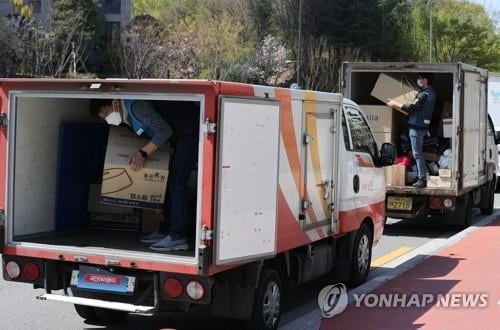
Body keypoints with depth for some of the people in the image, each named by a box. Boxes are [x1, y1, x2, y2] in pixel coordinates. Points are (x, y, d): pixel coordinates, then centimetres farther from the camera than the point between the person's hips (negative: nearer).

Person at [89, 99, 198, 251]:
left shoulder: (135, 106, -23)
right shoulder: (127, 117, 9)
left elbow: (164, 130, -28)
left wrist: (143, 153, -29)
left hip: (190, 129, -10)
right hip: (180, 134, 10)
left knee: (176, 182, -14)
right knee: (171, 181, 13)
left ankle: (177, 237, -16)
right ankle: (166, 230, 20)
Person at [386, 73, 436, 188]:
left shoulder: (425, 94, -18)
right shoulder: (431, 92, 13)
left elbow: (412, 107, -18)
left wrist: (395, 104, -9)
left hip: (417, 127, -10)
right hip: (421, 126, 10)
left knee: (417, 153, -7)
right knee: (418, 153, 15)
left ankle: (422, 179, -7)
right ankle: (421, 177, 18)